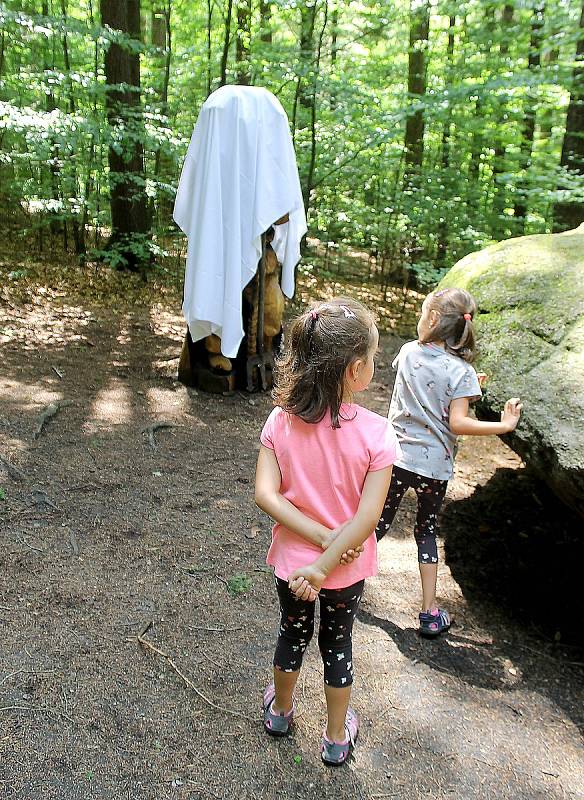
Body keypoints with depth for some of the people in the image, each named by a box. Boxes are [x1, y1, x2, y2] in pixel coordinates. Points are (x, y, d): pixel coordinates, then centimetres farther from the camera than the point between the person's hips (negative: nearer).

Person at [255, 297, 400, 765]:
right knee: (337, 644, 23)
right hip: (348, 568, -2)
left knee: (293, 633, 28)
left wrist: (322, 537, -18)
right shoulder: (376, 433, -24)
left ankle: (280, 711, 54)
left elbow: (266, 494, -21)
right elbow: (368, 516, -25)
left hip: (291, 559, 2)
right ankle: (337, 738, 44)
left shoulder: (281, 422, -17)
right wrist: (323, 566, -19)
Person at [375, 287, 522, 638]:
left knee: (381, 521, 18)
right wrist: (504, 425, -15)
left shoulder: (408, 352, -4)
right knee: (427, 531, 15)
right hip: (435, 466, -1)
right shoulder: (461, 371, -13)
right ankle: (430, 613, 19)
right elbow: (457, 423, -20)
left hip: (398, 457, 1)